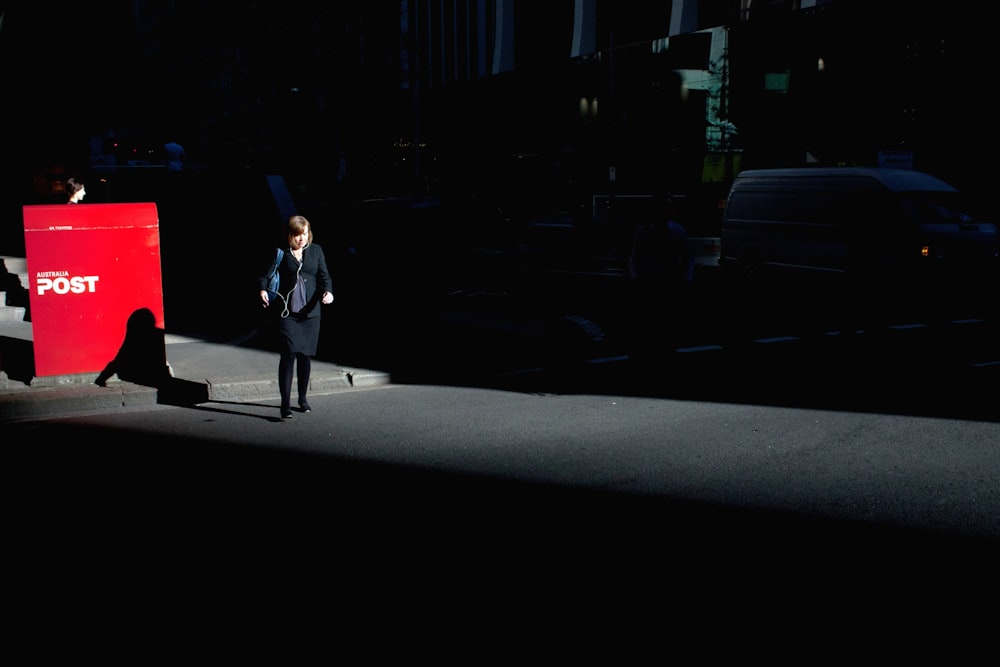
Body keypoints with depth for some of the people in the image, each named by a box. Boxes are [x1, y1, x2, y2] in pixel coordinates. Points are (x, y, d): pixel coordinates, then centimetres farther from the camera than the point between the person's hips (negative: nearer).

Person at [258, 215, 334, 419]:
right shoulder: (280, 253, 1)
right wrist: (263, 290, -22)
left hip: (310, 312, 3)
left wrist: (328, 292, -14)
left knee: (305, 356, 10)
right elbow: (265, 275, -1)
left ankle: (303, 397, 29)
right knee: (288, 354, -12)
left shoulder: (316, 251, 9)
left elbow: (324, 276, 6)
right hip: (286, 312, -3)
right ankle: (285, 404, -10)